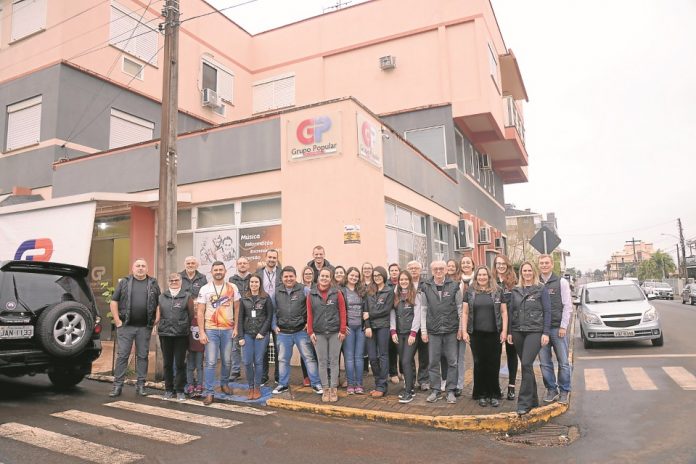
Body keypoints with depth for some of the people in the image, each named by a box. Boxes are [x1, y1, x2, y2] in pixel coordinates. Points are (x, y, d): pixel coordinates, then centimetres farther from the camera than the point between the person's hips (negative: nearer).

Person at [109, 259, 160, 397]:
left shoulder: (153, 284, 8)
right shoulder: (124, 282, 6)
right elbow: (113, 302, 4)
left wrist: (155, 321, 0)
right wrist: (117, 321, -4)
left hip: (145, 327, 1)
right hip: (125, 326, -1)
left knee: (142, 356, 7)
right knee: (122, 355, 1)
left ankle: (141, 385, 15)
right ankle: (117, 385, 9)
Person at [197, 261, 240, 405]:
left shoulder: (232, 288, 1)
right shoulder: (205, 289, -1)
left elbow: (237, 308, 7)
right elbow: (200, 312, -1)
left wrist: (236, 328, 1)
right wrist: (202, 332, -7)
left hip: (228, 330, 2)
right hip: (210, 330, -2)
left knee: (227, 360, 11)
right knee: (211, 362, -2)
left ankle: (224, 384, 33)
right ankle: (209, 392, 5)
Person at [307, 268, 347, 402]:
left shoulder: (337, 293, 0)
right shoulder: (311, 294, 4)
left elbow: (342, 312, -1)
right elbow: (309, 314, 4)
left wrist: (342, 331, -4)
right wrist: (310, 332, 0)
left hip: (335, 333, -1)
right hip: (318, 333, 1)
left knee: (334, 361, 4)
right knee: (322, 361, 5)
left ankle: (334, 389, 12)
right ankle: (325, 389, 14)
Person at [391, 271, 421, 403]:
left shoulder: (416, 295, -2)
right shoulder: (396, 296, 12)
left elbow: (417, 315, -8)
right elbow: (392, 314, 8)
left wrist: (413, 333, -14)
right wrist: (393, 331, -3)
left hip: (411, 333, -5)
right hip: (399, 334, 5)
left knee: (406, 361, -11)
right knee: (404, 362, 8)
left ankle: (408, 392, -6)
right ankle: (410, 387, 21)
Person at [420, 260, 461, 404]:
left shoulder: (454, 286, -1)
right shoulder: (426, 287, 2)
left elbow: (460, 308, 2)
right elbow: (423, 309, 4)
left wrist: (461, 328, -1)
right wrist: (423, 330, 1)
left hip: (451, 330, -1)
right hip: (433, 331, 1)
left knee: (452, 362, 5)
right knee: (434, 362, 7)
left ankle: (450, 391, 17)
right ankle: (435, 390, 19)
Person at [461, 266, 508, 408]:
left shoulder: (498, 291, 4)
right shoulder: (470, 292, 5)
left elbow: (504, 311, 5)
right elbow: (465, 312, 6)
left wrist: (504, 330, -3)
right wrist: (464, 331, -2)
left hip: (494, 334, 0)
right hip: (476, 334, 1)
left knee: (494, 364, 2)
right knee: (479, 364, 6)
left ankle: (494, 395, 15)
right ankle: (482, 395, 16)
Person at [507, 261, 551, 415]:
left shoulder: (541, 289, 1)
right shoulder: (515, 291, 11)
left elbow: (547, 311, -2)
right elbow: (510, 311, 13)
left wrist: (546, 333, -9)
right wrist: (509, 332, 8)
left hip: (535, 331, -4)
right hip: (518, 332, 4)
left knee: (527, 364, -15)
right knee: (526, 366, 9)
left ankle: (524, 402, -8)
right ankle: (533, 400, 22)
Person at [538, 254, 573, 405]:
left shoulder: (561, 282, 2)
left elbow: (568, 306, -1)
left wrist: (563, 326, -7)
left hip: (558, 328, -2)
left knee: (563, 362, 3)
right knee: (545, 363, 6)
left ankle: (564, 391, 17)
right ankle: (551, 390, 19)